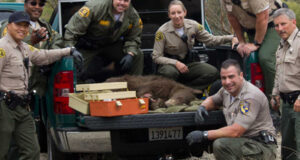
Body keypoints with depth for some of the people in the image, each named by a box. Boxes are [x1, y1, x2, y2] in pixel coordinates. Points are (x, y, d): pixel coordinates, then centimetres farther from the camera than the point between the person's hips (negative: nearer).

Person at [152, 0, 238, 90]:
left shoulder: (193, 25, -4)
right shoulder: (162, 32, -14)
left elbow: (210, 40, 4)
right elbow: (156, 57, -13)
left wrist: (231, 38, -10)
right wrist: (175, 63, -27)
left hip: (188, 63, 4)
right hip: (170, 64, -4)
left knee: (213, 72, -21)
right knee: (171, 72, -41)